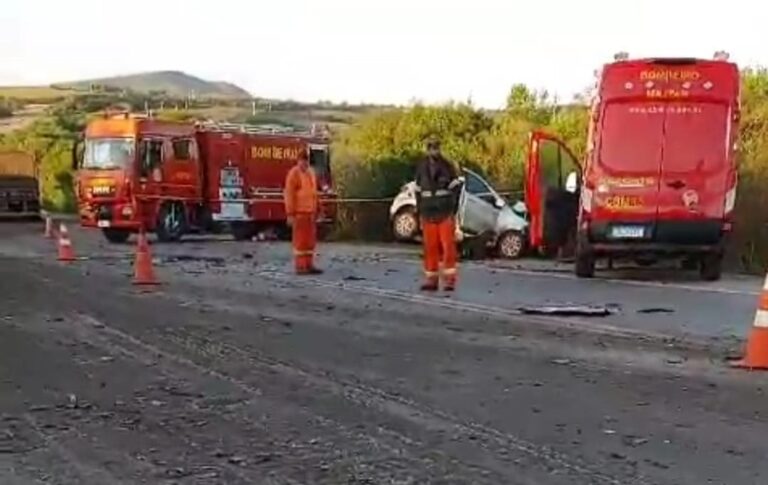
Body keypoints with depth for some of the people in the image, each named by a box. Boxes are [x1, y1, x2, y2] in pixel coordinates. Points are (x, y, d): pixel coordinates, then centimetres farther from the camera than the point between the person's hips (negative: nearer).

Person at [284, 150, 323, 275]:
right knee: (300, 240, -5)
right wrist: (290, 214, -16)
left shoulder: (311, 173, 14)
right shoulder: (294, 173, -9)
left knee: (311, 240, 9)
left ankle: (309, 265, 14)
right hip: (299, 213, -7)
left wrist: (316, 211, 16)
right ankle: (300, 267, -1)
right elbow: (289, 195, -12)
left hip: (310, 212, 7)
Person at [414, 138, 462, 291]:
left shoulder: (447, 167, 1)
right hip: (428, 215, 3)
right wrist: (420, 212, 11)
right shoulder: (421, 168, 9)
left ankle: (449, 279, -2)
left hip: (445, 214, -2)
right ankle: (431, 280, 8)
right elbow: (418, 191, 16)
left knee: (448, 246, -7)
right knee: (430, 248, 2)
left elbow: (456, 189, 1)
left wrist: (453, 211, -5)